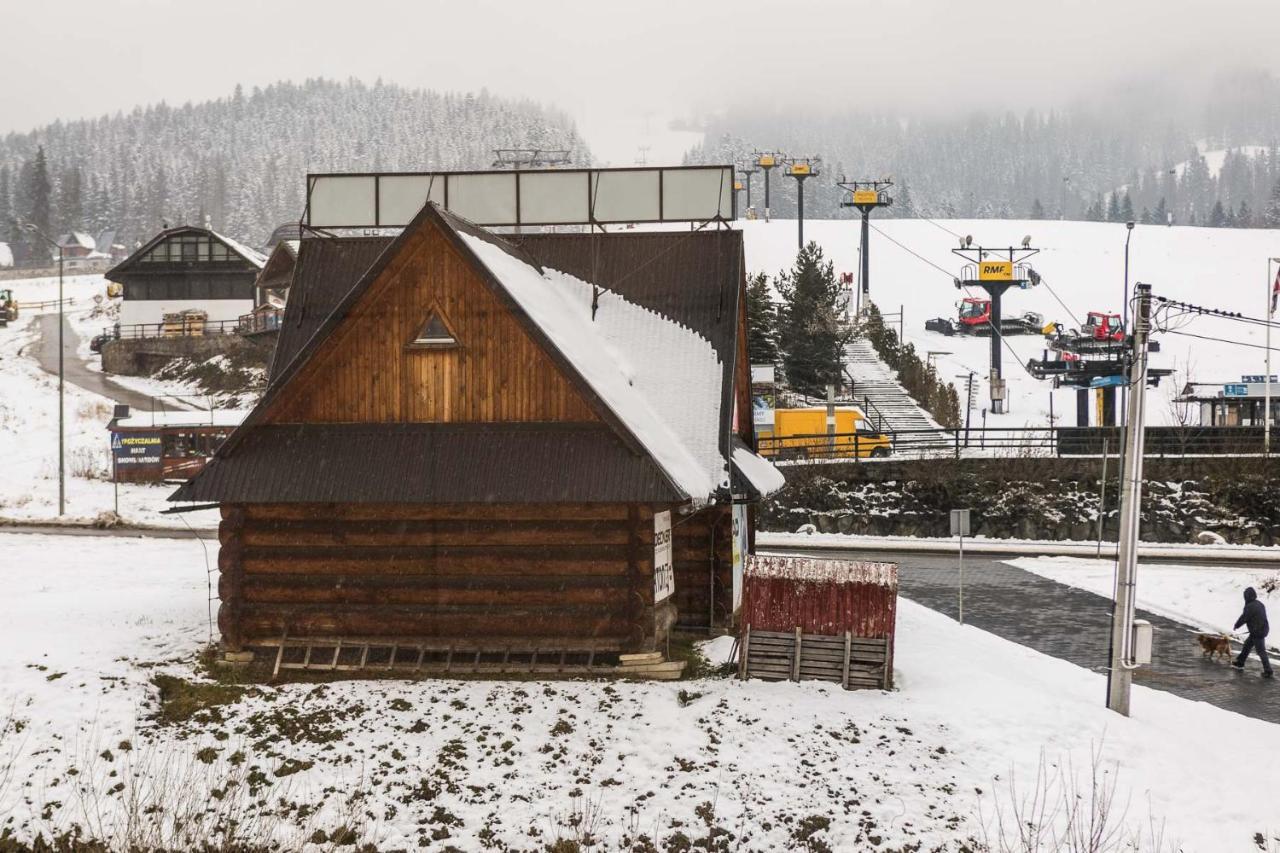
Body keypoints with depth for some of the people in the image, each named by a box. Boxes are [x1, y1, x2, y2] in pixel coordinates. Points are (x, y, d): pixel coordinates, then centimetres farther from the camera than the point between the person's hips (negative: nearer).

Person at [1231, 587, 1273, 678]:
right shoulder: (1260, 604, 8)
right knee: (1247, 644, 22)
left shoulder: (1249, 607, -19)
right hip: (1263, 629, 9)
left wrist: (1236, 625, 8)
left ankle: (1268, 671, -4)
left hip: (1257, 632, -9)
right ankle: (1240, 663, 34)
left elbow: (1243, 618, -11)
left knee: (1261, 651, -5)